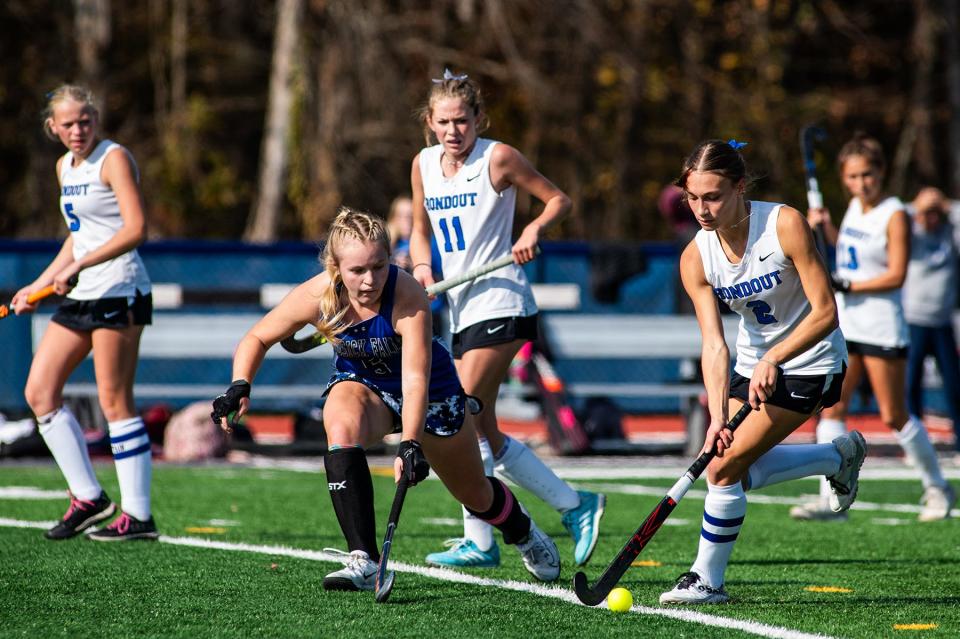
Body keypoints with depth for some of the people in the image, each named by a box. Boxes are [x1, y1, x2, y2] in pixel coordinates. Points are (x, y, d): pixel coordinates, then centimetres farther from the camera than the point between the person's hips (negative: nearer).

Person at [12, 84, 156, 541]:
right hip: (81, 296, 9)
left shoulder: (114, 158, -9)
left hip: (119, 291, -9)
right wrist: (38, 286, 20)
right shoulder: (65, 167, 16)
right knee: (39, 392, 4)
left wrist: (79, 265, -24)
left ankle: (138, 516, -4)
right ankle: (87, 497, 11)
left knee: (114, 401, -8)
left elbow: (135, 229, -19)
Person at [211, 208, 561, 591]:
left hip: (429, 392, -1)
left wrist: (410, 443, -55)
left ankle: (521, 531, 51)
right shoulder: (317, 296, -27)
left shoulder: (409, 297, -37)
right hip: (360, 382, 1)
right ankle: (363, 560, -35)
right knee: (342, 429, -36)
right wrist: (240, 386, -31)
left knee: (476, 496, 13)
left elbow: (415, 379, -43)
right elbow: (257, 338, -13)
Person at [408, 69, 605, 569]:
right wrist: (422, 266, 1)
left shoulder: (498, 158, -8)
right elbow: (421, 229, 20)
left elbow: (559, 200, 0)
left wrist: (534, 229, -19)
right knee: (484, 433, 7)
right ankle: (575, 505, 17)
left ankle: (478, 542, -9)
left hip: (500, 303, -8)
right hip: (459, 308, 8)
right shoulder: (424, 165, 9)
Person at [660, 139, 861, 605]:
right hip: (753, 363, 6)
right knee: (735, 469, 9)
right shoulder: (695, 258, -12)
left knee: (725, 467, -14)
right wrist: (718, 416, -31)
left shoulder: (785, 225, -25)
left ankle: (707, 580, 2)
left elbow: (825, 312, -23)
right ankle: (839, 455, 30)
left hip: (810, 362, -6)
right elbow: (714, 345, -17)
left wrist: (772, 360, -34)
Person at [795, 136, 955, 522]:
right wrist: (825, 227, 12)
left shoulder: (894, 216, -11)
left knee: (894, 417, -1)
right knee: (832, 409, -4)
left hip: (882, 327, -7)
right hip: (845, 325, 7)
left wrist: (847, 286, -20)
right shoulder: (855, 207, 10)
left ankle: (937, 489, 16)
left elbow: (896, 275, -17)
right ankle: (832, 501, -6)